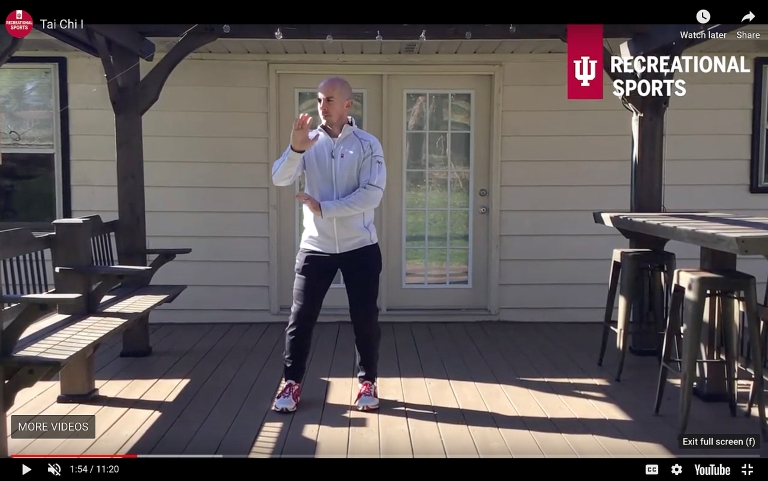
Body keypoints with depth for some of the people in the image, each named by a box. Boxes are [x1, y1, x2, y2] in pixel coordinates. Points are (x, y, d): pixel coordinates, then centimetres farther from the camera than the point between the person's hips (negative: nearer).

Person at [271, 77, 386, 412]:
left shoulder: (368, 145, -4)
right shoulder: (309, 142, 3)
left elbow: (371, 194, -15)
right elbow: (280, 179, -10)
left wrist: (323, 208, -17)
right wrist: (295, 149, -27)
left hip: (360, 246, -1)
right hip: (316, 247, 2)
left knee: (365, 318, 6)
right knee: (301, 318, 3)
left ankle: (368, 381, 22)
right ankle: (292, 382, 18)